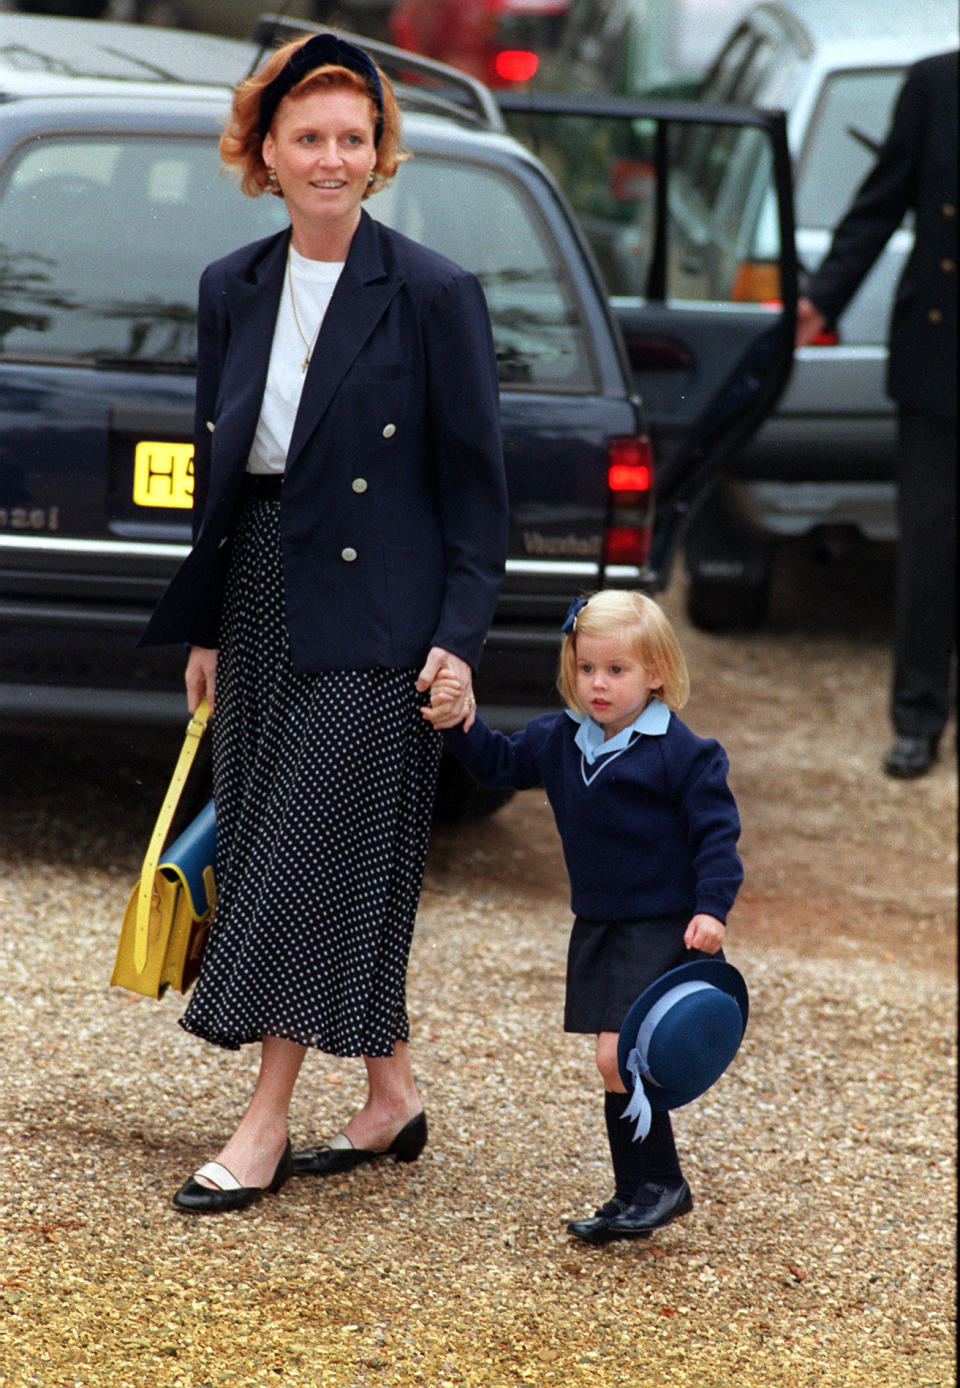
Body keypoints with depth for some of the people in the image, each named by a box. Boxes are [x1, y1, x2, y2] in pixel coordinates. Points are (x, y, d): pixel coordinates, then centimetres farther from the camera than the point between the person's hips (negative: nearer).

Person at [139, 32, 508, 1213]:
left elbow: (475, 482, -5)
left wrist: (458, 635, -11)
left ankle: (266, 1125, -5)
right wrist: (205, 628, 14)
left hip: (371, 616, -6)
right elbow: (215, 463, 15)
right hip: (260, 603, 6)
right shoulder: (232, 289, 9)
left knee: (311, 853, -7)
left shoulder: (433, 296, -7)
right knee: (299, 856, 9)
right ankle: (391, 1098, 21)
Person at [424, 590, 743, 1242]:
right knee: (620, 1062, 10)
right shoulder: (560, 740, 7)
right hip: (599, 930, 7)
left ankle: (656, 1186, -1)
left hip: (663, 931, -7)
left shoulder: (683, 753, -12)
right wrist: (459, 726, 5)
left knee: (619, 1057, -16)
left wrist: (711, 908, -19)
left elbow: (717, 832, -11)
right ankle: (643, 1192, 18)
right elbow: (500, 762, 21)